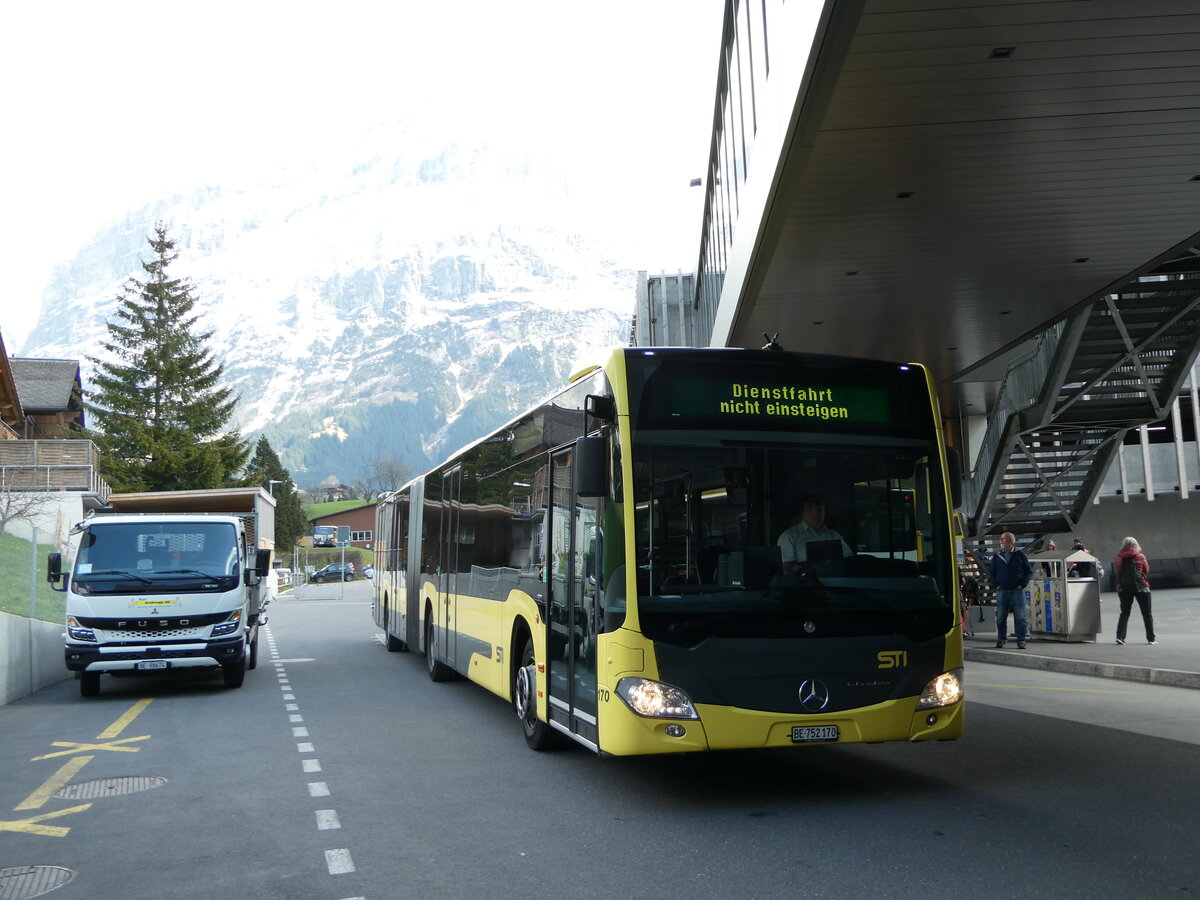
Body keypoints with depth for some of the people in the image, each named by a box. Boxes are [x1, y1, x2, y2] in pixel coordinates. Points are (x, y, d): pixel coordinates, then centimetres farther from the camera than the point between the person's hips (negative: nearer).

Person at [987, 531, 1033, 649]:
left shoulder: (1020, 554, 0)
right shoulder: (996, 555, 6)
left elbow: (1029, 571, 6)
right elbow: (991, 571, 16)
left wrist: (1022, 584, -3)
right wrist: (996, 584, 6)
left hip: (1017, 591, -2)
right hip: (1002, 591, 2)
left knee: (1020, 617, -2)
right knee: (1000, 617, 5)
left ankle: (1021, 641, 3)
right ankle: (1001, 639, 16)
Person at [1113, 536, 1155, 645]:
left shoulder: (1120, 558, -2)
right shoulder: (1140, 557, -5)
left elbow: (1117, 572, 3)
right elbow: (1147, 570, 4)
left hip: (1124, 587, 2)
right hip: (1141, 587, -2)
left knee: (1124, 613, 9)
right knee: (1147, 613, 9)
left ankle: (1120, 636, -4)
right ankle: (1151, 638, 9)